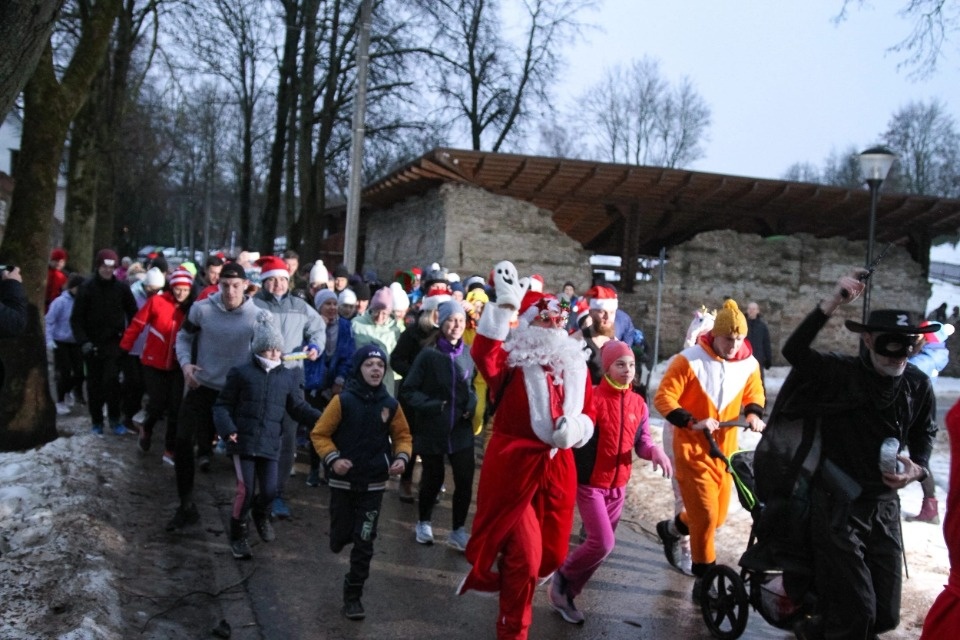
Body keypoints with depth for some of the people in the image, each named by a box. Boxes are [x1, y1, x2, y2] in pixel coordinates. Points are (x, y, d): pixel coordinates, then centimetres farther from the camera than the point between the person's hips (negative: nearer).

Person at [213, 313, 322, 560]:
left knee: (270, 490, -2)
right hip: (243, 442, -2)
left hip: (271, 444, 3)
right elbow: (222, 405, 2)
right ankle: (237, 535, 18)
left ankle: (260, 514, 36)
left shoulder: (288, 377, 8)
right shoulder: (241, 373, 1)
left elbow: (299, 408, 9)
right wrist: (227, 429, -15)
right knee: (246, 490, -6)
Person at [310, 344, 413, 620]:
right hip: (343, 481, -1)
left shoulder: (390, 405, -5)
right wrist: (333, 459, -20)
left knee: (363, 543, 1)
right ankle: (343, 533, 44)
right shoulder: (343, 400, -13)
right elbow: (319, 434, -6)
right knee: (340, 539, 7)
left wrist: (401, 457, -10)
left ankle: (353, 594, 17)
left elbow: (402, 435, 8)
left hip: (373, 485, 1)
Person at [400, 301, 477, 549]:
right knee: (433, 478, 11)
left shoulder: (468, 353, -1)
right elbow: (409, 391, -7)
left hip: (461, 429, 2)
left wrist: (471, 405, -4)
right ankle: (424, 523, 36)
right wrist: (432, 405, -18)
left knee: (465, 479, -2)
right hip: (432, 428, -2)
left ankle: (458, 530, 16)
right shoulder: (428, 354, -11)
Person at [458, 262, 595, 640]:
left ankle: (492, 574, 44)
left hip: (557, 468, 6)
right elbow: (483, 355, -29)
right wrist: (505, 306, -32)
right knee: (525, 556, -2)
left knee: (552, 554, 14)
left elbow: (589, 413, 13)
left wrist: (576, 428, -11)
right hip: (514, 465, -6)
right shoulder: (512, 358, -7)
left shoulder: (576, 365, 10)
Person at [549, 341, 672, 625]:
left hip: (618, 486, 6)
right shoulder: (591, 397, -16)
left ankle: (567, 594, 27)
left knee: (602, 544, 11)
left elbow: (641, 441, 7)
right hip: (589, 483, -6)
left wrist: (654, 451, -14)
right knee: (603, 543, -14)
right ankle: (561, 578, 11)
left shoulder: (639, 404, 3)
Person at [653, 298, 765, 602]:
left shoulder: (749, 364, -2)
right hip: (693, 449, -5)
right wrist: (692, 422, -30)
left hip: (725, 450, 5)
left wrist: (753, 413, -6)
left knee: (718, 515, 13)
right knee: (705, 515, -8)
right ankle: (704, 577, 10)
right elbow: (663, 398, -18)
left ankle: (671, 529, 42)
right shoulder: (689, 360, -17)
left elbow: (754, 395, 16)